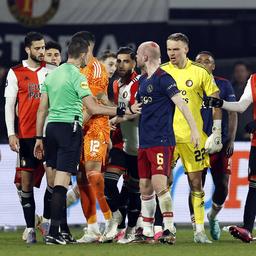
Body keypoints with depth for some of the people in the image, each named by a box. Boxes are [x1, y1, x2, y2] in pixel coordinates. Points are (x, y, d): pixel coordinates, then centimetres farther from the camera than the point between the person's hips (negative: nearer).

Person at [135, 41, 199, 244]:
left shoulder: (163, 78, -9)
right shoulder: (143, 80, 17)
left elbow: (181, 104, -15)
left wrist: (194, 129, -22)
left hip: (161, 141, -9)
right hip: (144, 142, 9)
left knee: (159, 184, -17)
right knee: (145, 188, 8)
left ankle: (170, 229, -13)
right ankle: (147, 232, 14)